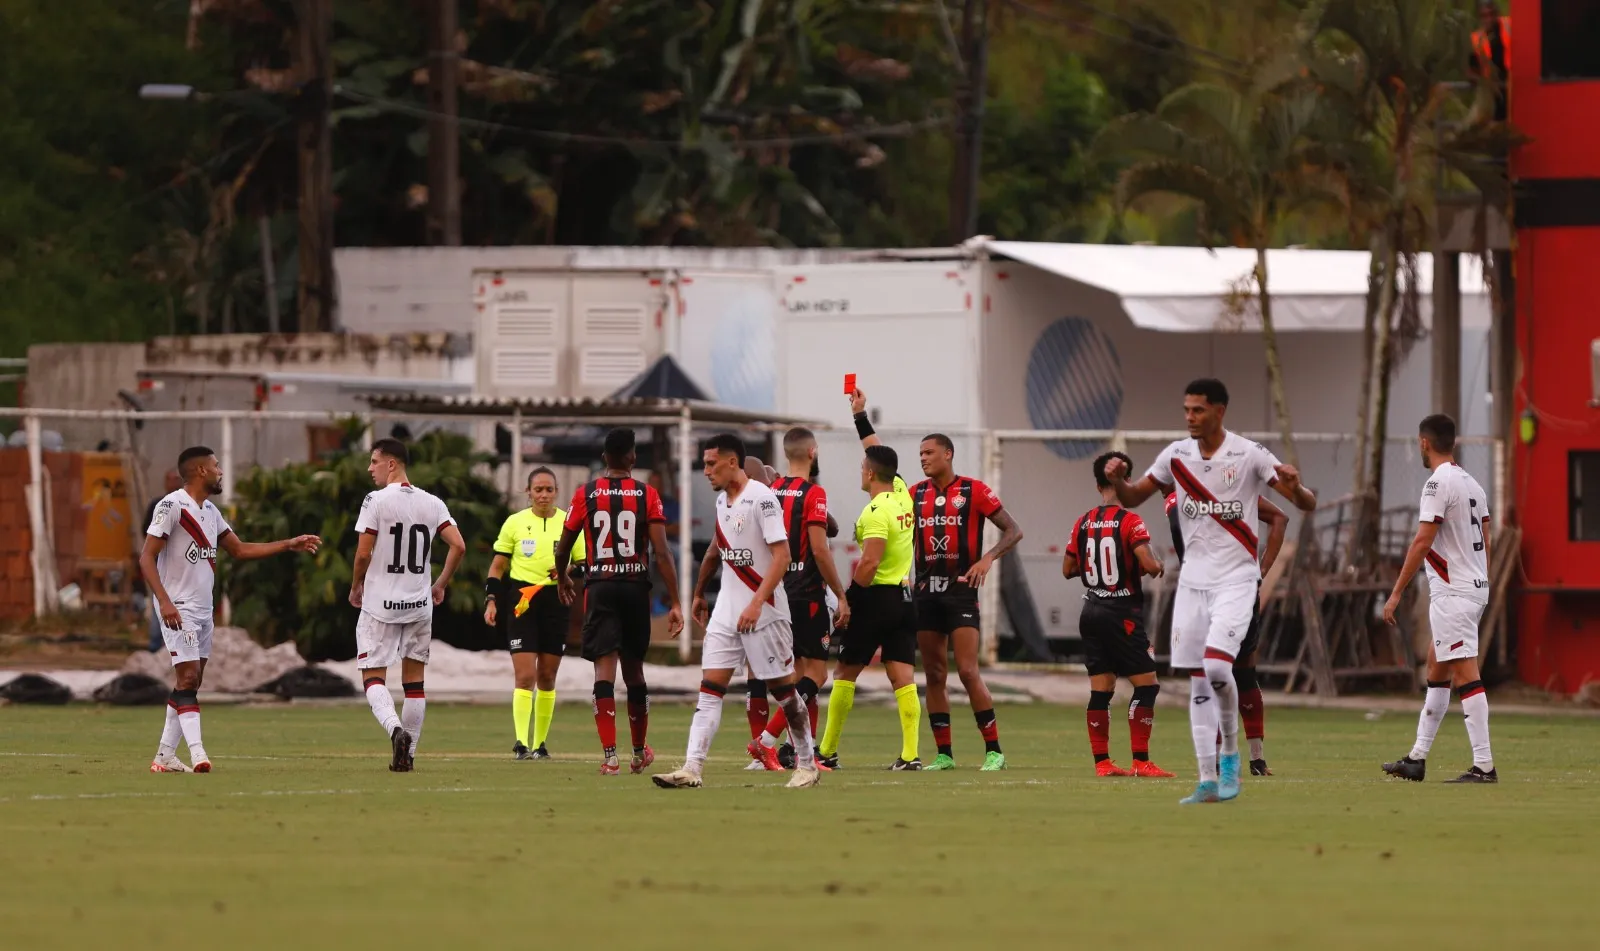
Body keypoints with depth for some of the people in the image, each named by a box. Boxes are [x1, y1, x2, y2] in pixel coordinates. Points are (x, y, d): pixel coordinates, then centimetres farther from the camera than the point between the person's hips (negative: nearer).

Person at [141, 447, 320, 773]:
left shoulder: (210, 511, 14)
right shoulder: (172, 506, -12)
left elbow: (239, 549, 24)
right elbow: (147, 557, -15)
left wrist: (289, 545, 21)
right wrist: (164, 601, -26)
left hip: (203, 610, 9)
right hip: (178, 609, -9)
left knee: (191, 682, 7)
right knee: (188, 676, -15)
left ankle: (165, 756, 11)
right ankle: (197, 754, -23)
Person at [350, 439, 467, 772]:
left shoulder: (376, 501, -10)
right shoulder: (432, 504, 3)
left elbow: (363, 554, -12)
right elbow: (458, 546, -3)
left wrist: (356, 587, 6)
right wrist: (441, 583, 11)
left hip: (380, 604, -4)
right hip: (419, 605, 4)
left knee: (373, 677, 1)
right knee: (414, 679, 13)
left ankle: (396, 729, -25)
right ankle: (408, 753, 14)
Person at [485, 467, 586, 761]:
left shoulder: (569, 523, 4)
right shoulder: (515, 522, 2)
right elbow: (498, 566, 8)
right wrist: (492, 601, -2)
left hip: (556, 602, 2)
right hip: (521, 601, -2)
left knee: (547, 678, 8)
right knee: (525, 676, -12)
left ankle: (540, 743, 17)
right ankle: (521, 743, -15)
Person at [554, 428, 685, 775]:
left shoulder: (585, 494, 0)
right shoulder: (647, 496, -1)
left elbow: (563, 549, 8)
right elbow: (662, 553, -7)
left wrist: (562, 578, 29)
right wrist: (675, 603, -5)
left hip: (599, 587, -1)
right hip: (636, 587, 1)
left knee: (604, 668, -5)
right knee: (634, 668, 15)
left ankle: (610, 756, -16)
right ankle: (639, 751, 29)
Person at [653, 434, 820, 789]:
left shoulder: (761, 498, -14)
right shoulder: (722, 499, 10)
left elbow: (781, 555, -19)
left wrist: (756, 603, -26)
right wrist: (700, 593, 28)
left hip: (763, 610, -7)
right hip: (726, 608, 7)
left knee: (782, 688, 3)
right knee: (710, 687, -4)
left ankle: (806, 764, 18)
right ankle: (692, 769, -12)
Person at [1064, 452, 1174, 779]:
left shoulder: (1083, 523, 7)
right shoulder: (1130, 521, -12)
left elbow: (1068, 569, 13)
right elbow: (1148, 564, -21)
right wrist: (1159, 566, 0)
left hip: (1091, 613, 7)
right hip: (1123, 613, -7)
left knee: (1101, 688, 8)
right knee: (1146, 684, -2)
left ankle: (1102, 761, 7)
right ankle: (1140, 761, -7)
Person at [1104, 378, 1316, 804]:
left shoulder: (1248, 455, -9)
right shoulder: (1176, 455, 4)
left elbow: (1307, 504, -9)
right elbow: (1132, 498, 14)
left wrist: (1295, 487, -33)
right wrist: (1117, 479, -9)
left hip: (1236, 580, -5)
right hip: (1193, 581, 5)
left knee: (1216, 664, -23)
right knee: (1198, 684, 2)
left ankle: (1231, 753, -2)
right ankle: (1208, 780, 6)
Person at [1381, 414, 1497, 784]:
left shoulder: (1439, 483, -14)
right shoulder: (1472, 484, 13)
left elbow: (1423, 542, -18)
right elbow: (1485, 542, 17)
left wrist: (1396, 593, -15)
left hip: (1453, 593, -10)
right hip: (1476, 586, 10)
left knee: (1465, 674, -11)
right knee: (1436, 670, 17)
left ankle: (1484, 765, -15)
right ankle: (1417, 759, 22)